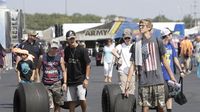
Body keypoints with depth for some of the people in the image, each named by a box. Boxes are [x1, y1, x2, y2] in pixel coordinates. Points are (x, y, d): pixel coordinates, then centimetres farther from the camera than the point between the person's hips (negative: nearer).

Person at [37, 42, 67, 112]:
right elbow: (38, 68, 14)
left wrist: (65, 83, -4)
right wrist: (38, 80, 7)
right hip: (45, 84, -1)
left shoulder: (60, 58, 2)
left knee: (57, 103, 5)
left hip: (56, 83, 1)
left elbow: (64, 71, 4)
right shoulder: (42, 57, 3)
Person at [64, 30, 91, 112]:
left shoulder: (82, 50, -8)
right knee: (71, 101, 5)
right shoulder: (66, 50, 6)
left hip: (81, 79, -5)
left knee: (82, 99, -16)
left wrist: (87, 78, -13)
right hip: (70, 80, 5)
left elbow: (88, 65, -7)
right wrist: (65, 78, 13)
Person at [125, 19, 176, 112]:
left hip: (158, 80, 0)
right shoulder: (137, 44, 5)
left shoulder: (157, 41, 3)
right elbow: (133, 65, 6)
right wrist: (128, 82, 0)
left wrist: (172, 76, 10)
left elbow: (164, 60, 10)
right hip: (144, 81, 0)